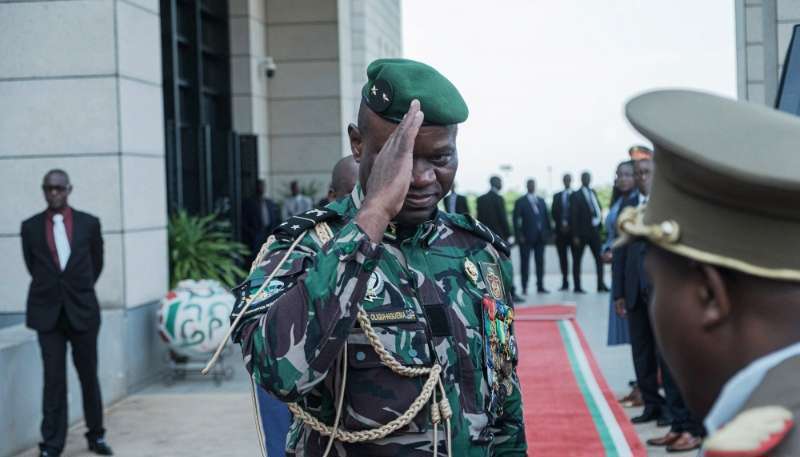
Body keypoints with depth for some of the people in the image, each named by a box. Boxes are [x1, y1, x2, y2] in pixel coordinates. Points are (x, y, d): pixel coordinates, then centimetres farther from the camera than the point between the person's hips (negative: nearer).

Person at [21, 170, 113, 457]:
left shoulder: (89, 223, 1)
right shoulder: (30, 227, 2)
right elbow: (32, 265, 14)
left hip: (83, 310, 0)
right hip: (48, 313, 0)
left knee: (89, 376, 9)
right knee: (53, 379, -2)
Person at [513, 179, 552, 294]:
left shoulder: (541, 201, 16)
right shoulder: (520, 202, 2)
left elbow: (547, 217, 14)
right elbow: (516, 220, -3)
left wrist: (549, 232, 5)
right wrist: (519, 235, -11)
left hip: (540, 236, 4)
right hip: (527, 237, -4)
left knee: (540, 262, 6)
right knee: (525, 262, -3)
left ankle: (540, 286, 11)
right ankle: (524, 288, 0)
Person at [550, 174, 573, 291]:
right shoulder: (557, 196, 14)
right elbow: (554, 212, 8)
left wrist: (569, 225, -8)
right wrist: (561, 224, -5)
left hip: (574, 230, -3)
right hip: (561, 231, 3)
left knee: (575, 257, -5)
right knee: (562, 258, 4)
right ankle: (565, 282, 9)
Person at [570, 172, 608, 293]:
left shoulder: (593, 192, 12)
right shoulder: (576, 196, -6)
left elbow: (598, 208, 17)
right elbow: (573, 216, -9)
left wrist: (599, 220, -2)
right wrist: (575, 236, -13)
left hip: (594, 230, 5)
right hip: (582, 232, -5)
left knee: (600, 258, 0)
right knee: (577, 260, 3)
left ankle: (601, 284, 4)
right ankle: (577, 286, 8)